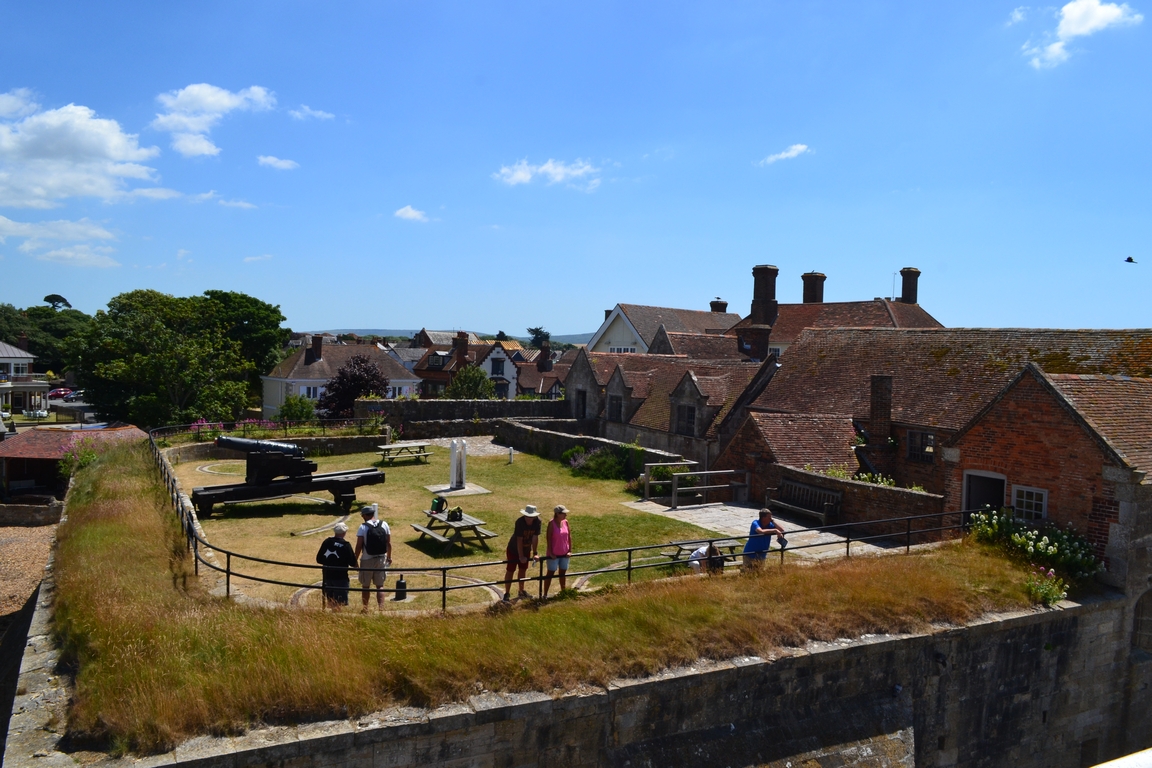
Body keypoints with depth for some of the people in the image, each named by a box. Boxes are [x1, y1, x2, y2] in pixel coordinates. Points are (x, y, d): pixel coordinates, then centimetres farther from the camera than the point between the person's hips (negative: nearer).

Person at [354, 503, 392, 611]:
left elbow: (359, 546, -12)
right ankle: (381, 607, 1)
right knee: (380, 585, 10)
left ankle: (365, 608, 20)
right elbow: (389, 543, 3)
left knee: (365, 586, 12)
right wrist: (389, 557, 13)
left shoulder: (363, 527, -11)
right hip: (381, 558, 3)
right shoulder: (384, 525, 0)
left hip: (367, 560, -3)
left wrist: (355, 559, -3)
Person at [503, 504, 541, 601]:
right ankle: (507, 593, 9)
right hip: (514, 549, -5)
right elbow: (519, 540, -29)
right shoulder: (520, 522, -32)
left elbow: (535, 538, -15)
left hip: (526, 550, 5)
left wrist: (535, 553, -15)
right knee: (510, 571, 1)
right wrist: (521, 556, -26)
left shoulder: (537, 522, -20)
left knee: (523, 570, 17)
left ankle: (521, 591, 32)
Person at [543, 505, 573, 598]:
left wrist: (570, 550, 2)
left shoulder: (565, 522, -1)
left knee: (563, 573, 16)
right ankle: (545, 594, 14)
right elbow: (548, 538, -16)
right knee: (550, 573, 4)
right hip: (554, 554, -5)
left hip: (564, 553, 5)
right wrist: (550, 552, -16)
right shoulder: (552, 523, -16)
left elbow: (569, 536, 6)